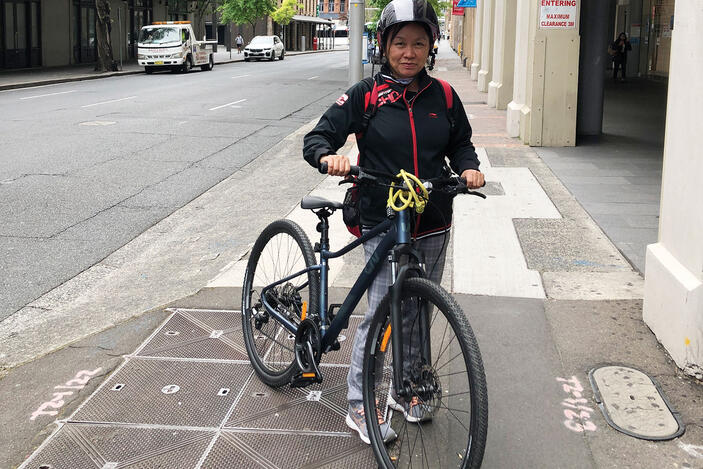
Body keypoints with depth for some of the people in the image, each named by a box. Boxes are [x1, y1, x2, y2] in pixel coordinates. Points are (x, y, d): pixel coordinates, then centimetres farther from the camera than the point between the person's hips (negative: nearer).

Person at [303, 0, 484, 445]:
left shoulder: (442, 96, 4)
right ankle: (359, 406, 9)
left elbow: (461, 142, 15)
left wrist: (468, 166, -7)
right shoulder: (365, 96, -5)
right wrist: (329, 156, -26)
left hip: (432, 226, 4)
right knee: (380, 313, -6)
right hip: (383, 226, -4)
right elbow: (318, 137, -3)